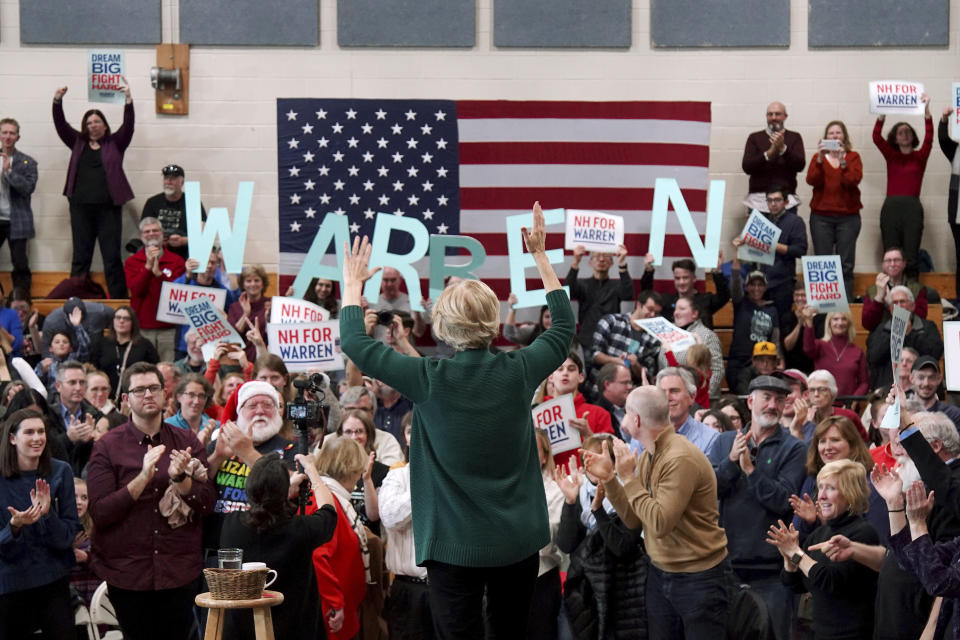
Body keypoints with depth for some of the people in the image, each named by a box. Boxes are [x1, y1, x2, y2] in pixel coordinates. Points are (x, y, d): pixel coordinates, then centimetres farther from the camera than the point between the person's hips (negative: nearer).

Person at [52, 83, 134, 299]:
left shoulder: (115, 143, 9)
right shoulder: (78, 142, 14)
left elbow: (128, 126, -3)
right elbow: (61, 125, 7)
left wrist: (128, 100, -15)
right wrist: (57, 101, -7)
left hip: (108, 207, -2)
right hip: (81, 206, 2)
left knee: (112, 257, -3)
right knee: (81, 257, 6)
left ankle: (118, 300, -2)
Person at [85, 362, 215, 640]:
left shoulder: (187, 442, 7)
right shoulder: (107, 447, -1)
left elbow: (207, 504, 2)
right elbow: (99, 513, -10)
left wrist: (180, 479, -17)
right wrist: (143, 478, -19)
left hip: (180, 572, 2)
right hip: (127, 573, -2)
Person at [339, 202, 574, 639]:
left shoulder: (429, 380, -15)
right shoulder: (518, 372, -7)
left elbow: (356, 344, -2)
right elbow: (564, 326, 13)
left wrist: (352, 283, 12)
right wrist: (540, 254, 20)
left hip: (455, 545, -3)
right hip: (519, 541, 3)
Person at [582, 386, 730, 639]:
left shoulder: (681, 459, -23)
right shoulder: (648, 457, 5)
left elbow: (660, 523, -27)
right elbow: (634, 520, 5)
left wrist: (629, 478, -20)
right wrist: (608, 477, -4)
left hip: (699, 579, -8)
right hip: (659, 575, 8)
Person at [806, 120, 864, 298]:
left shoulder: (853, 157, 9)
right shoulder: (819, 157, 12)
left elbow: (854, 180, -7)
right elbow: (811, 180, -4)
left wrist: (842, 161, -18)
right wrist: (820, 159, -16)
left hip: (848, 216, -1)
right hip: (821, 216, 1)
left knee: (846, 264, -5)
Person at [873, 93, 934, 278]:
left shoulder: (919, 157, 10)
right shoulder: (891, 156, 13)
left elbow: (928, 139, -7)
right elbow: (877, 138, -2)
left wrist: (926, 112, -19)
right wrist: (882, 115, -15)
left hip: (913, 207, -1)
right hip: (891, 206, 1)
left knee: (911, 258, -4)